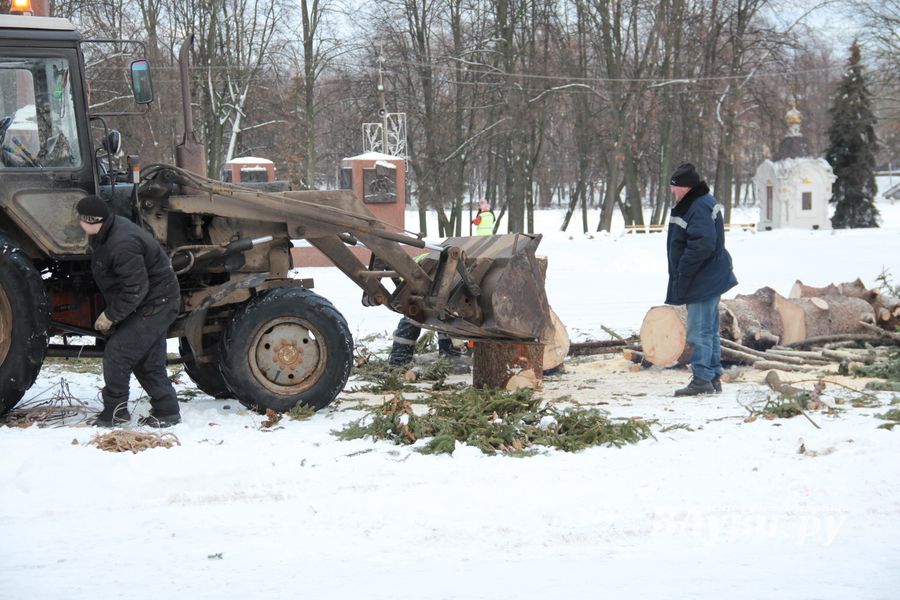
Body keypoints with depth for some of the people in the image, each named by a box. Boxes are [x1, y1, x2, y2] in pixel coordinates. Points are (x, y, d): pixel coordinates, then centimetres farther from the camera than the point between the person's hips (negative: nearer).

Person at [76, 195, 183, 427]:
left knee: (117, 354, -9)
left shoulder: (122, 245, -30)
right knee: (148, 362, 14)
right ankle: (166, 412, 21)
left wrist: (111, 315, -19)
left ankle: (114, 412, 2)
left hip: (155, 304, -10)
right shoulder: (108, 233, 4)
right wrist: (111, 312, 12)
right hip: (156, 303, 10)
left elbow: (136, 288, -29)